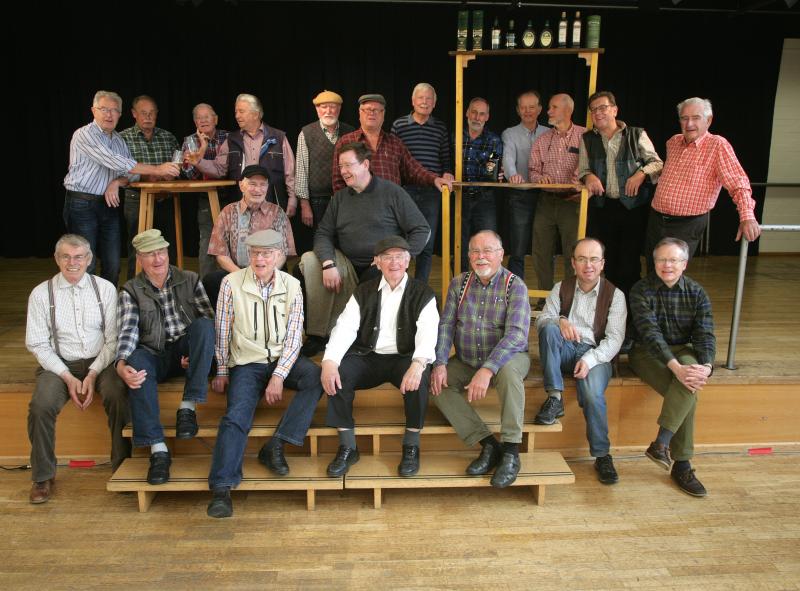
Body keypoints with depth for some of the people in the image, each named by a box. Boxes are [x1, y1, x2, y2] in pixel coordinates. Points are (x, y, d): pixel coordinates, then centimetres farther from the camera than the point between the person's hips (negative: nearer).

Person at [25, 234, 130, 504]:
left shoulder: (106, 289, 2)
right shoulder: (41, 294, 2)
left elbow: (113, 338, 0)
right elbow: (37, 344, 0)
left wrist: (93, 374, -12)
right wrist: (68, 377, -11)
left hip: (100, 361, 0)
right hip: (59, 364, 1)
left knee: (119, 398, -28)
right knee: (40, 407, -26)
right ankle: (43, 476, -3)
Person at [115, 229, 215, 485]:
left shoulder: (190, 280, 8)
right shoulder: (130, 291, 5)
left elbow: (209, 318, 0)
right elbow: (127, 331, -9)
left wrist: (199, 352, -19)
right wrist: (121, 365, -30)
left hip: (187, 350, 1)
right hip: (155, 356, 0)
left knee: (204, 324, -29)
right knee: (136, 361, -35)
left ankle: (188, 407, -27)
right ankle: (157, 448, -34)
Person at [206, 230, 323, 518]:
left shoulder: (292, 286, -1)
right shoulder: (232, 283, -4)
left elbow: (294, 338, -4)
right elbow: (222, 332, 4)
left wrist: (279, 376, -15)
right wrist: (222, 372, 5)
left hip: (283, 358, 2)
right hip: (247, 363, -1)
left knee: (317, 377, -27)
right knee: (236, 415, -24)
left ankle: (275, 445, -23)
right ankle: (221, 488, -24)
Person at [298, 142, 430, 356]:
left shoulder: (392, 192, 0)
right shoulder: (340, 197, 15)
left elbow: (421, 230, -4)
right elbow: (323, 234, 8)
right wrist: (329, 264, -12)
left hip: (381, 270, -5)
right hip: (347, 265, 5)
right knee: (310, 259, -18)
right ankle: (317, 335, -13)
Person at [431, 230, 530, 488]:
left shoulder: (515, 286, -12)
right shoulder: (458, 284, 2)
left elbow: (516, 334, -24)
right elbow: (446, 325, -2)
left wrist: (487, 370, -37)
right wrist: (440, 364, -18)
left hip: (506, 357, -4)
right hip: (466, 361, 5)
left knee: (508, 370, -37)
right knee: (436, 384, -19)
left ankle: (511, 451, -27)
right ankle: (488, 444, -16)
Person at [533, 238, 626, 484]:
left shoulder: (615, 295, 4)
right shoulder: (561, 288, 11)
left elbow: (614, 338, -5)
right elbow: (541, 320, 1)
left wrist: (589, 360, -22)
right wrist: (560, 321, -23)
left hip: (596, 353, -2)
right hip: (564, 350, 2)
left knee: (592, 393, -31)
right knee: (550, 328, -29)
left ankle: (602, 456, -12)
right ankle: (554, 398, -26)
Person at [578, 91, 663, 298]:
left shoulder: (636, 135, 4)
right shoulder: (587, 139, 11)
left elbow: (657, 163, 8)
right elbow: (582, 170, 16)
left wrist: (641, 173, -12)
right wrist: (589, 176, -7)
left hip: (633, 207, -2)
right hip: (601, 209, 2)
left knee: (630, 265, -1)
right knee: (605, 263, 7)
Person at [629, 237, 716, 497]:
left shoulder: (697, 293, 2)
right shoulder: (641, 290, -9)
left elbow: (705, 335, -6)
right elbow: (650, 333, -21)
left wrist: (706, 366, -27)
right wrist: (676, 367, -34)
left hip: (682, 351, 4)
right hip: (647, 352, -3)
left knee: (689, 385, -31)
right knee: (688, 392, -28)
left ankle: (662, 443, -27)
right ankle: (681, 464, -20)